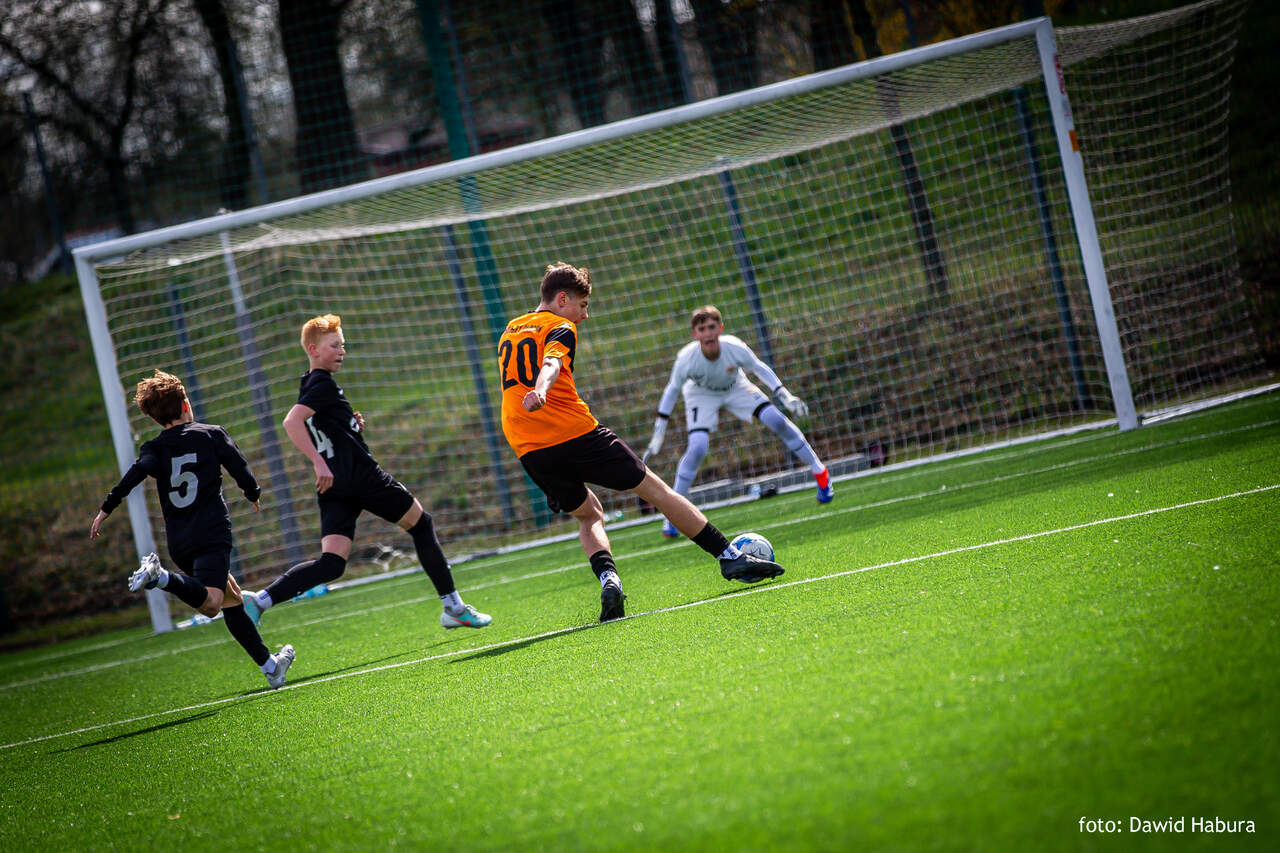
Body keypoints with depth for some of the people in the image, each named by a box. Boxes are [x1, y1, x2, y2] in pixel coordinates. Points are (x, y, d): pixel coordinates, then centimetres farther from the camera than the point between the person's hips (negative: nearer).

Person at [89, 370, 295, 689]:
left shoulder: (154, 449, 9)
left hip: (179, 543, 5)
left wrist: (105, 510, -8)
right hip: (212, 532, -5)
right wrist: (254, 495, 23)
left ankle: (270, 666, 23)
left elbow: (133, 476, -9)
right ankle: (161, 578, -47)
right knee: (210, 602, -24)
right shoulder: (212, 434, 6)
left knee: (232, 599, 19)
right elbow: (242, 471, 3)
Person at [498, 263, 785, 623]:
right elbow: (550, 364, -23)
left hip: (529, 451, 7)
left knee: (588, 514, 23)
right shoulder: (559, 328, -1)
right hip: (575, 433, -7)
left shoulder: (509, 332, 22)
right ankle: (731, 558, 5)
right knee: (655, 488, 4)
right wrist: (539, 392, -40)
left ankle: (608, 580, -5)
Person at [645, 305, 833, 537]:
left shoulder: (735, 348, -32)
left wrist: (786, 396, -18)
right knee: (697, 446, -23)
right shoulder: (686, 358, -34)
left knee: (777, 421, -14)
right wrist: (659, 433, -13)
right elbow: (672, 390, -16)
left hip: (736, 388, 1)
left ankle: (820, 473, 7)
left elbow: (760, 368, -12)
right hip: (702, 394, -1)